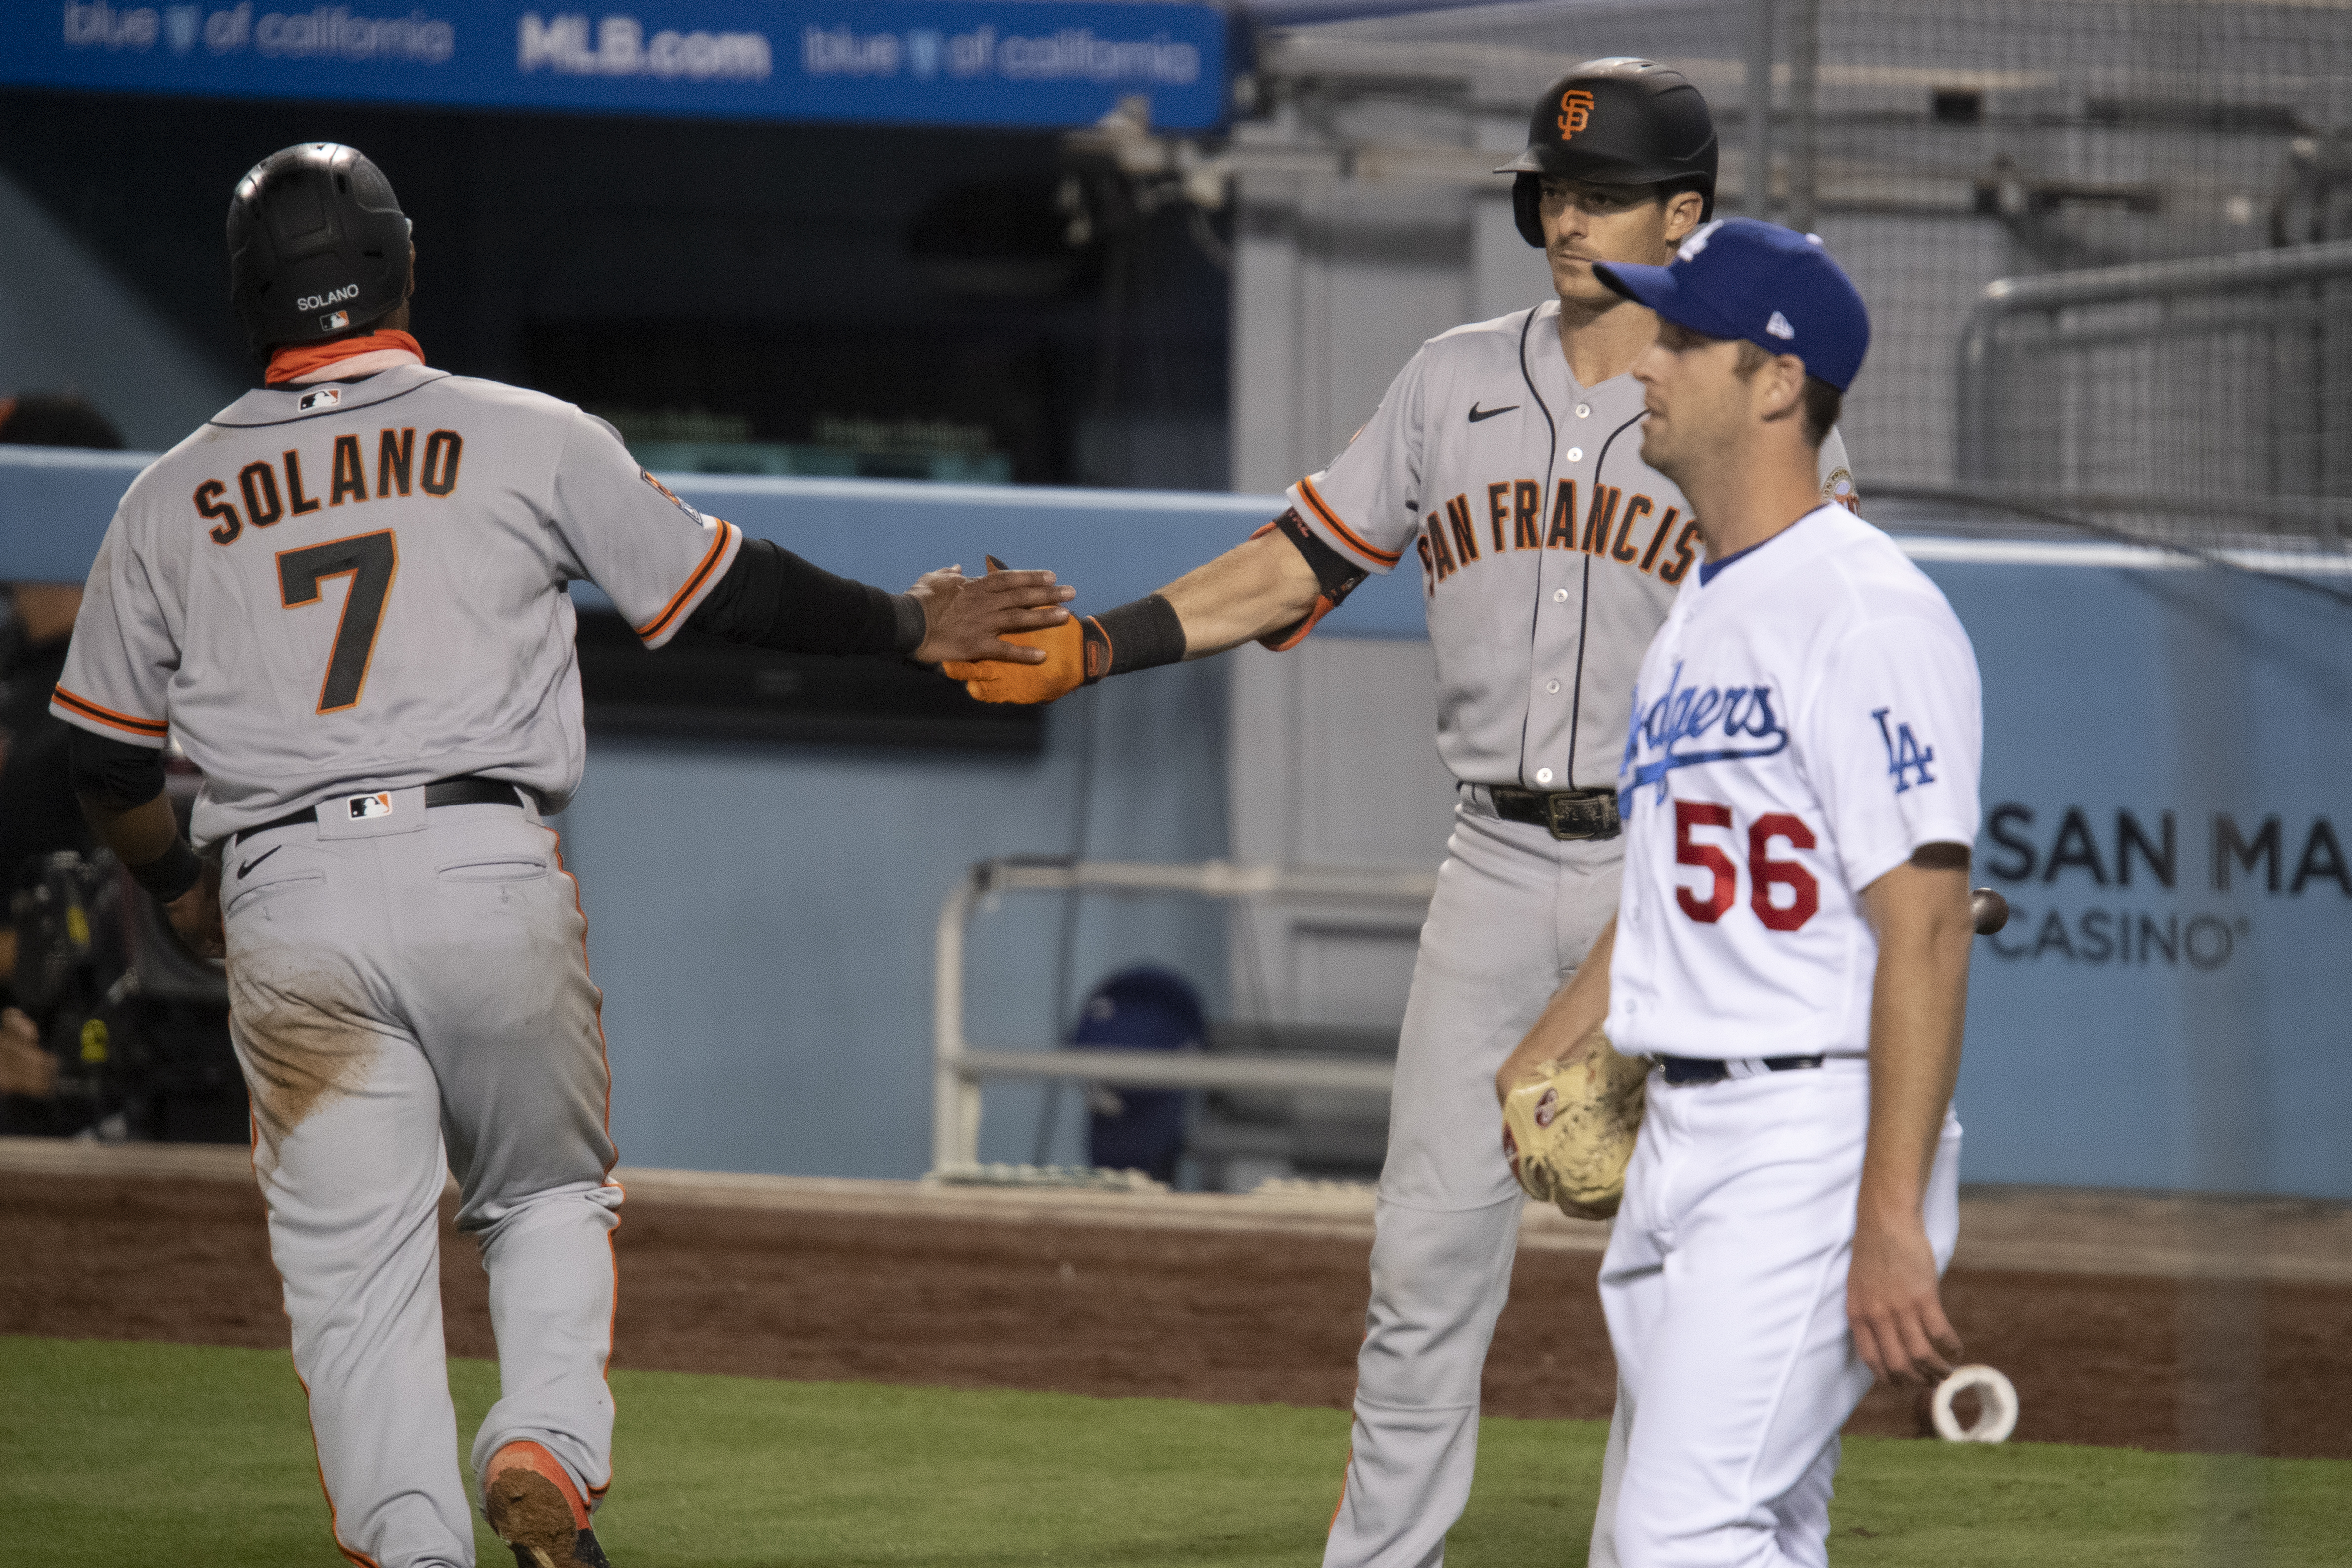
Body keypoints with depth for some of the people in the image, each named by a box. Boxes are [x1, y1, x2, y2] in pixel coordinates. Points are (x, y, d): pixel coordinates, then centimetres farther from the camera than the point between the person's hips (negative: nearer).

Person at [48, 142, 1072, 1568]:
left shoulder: (171, 501, 11)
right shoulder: (529, 440, 5)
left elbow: (108, 763, 16)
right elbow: (728, 591, 10)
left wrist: (184, 892, 35)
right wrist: (914, 625, 25)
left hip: (287, 907, 1)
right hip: (489, 876, -1)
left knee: (353, 1262, 4)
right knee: (551, 1192, 18)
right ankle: (548, 1440, -7)